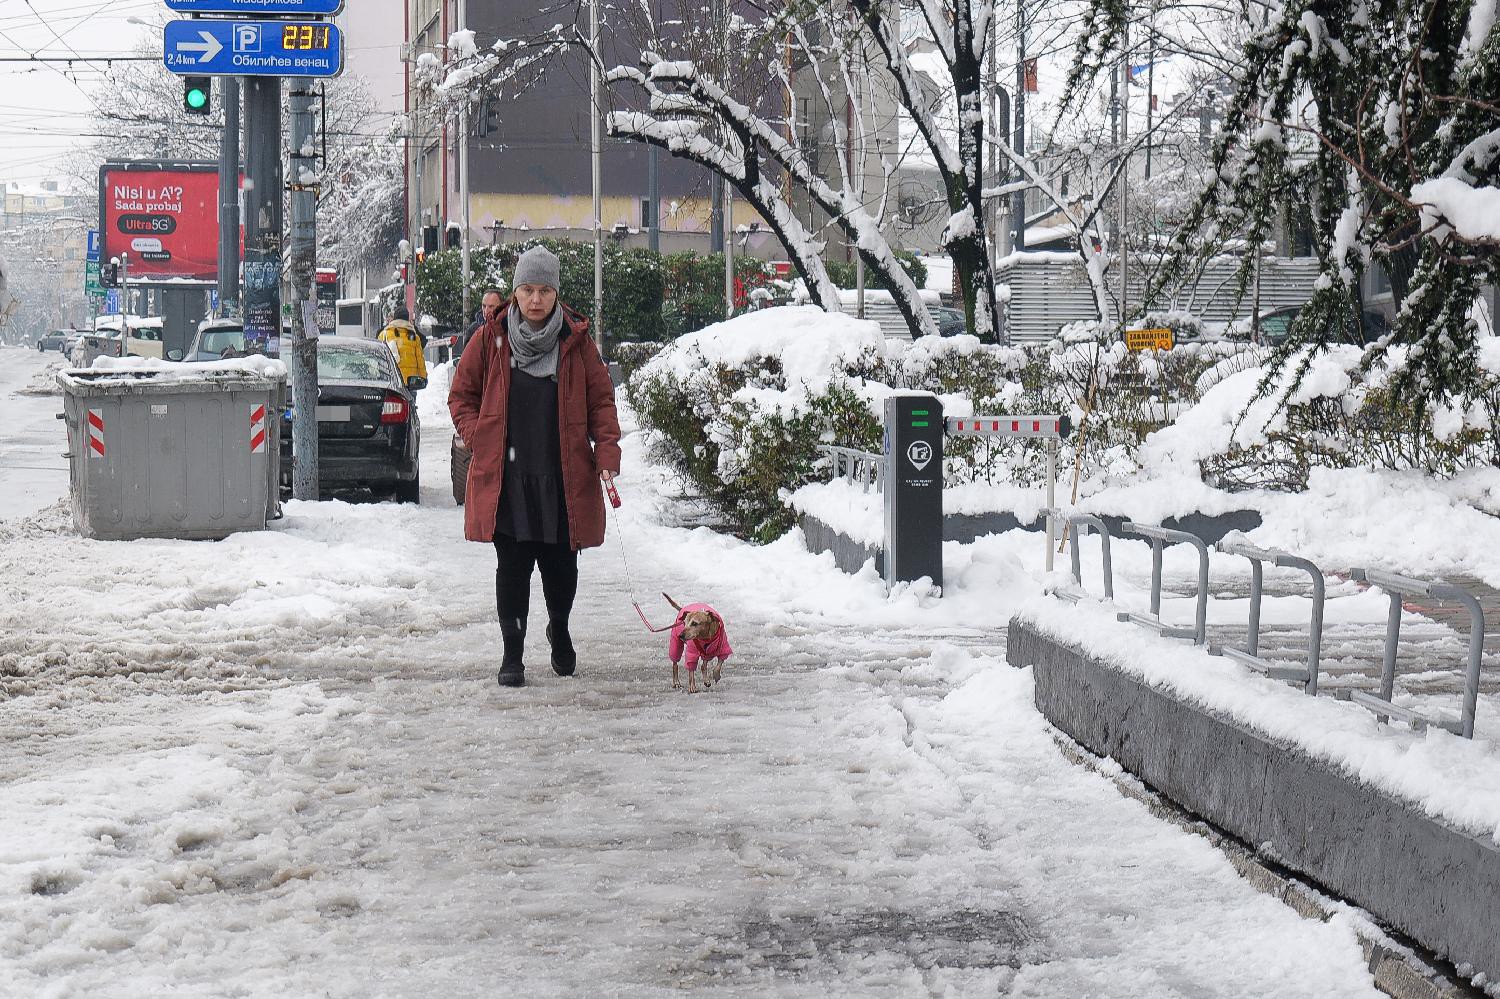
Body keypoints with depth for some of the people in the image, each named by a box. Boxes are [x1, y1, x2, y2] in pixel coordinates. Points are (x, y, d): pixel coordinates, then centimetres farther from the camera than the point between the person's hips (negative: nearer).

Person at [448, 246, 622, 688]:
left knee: (561, 564, 8)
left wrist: (607, 449, -7)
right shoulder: (491, 339, 2)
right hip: (506, 475, -1)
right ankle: (512, 653, 9)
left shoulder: (576, 341, 3)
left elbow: (601, 398, 5)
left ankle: (559, 630, 37)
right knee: (513, 565, -1)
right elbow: (461, 395, 11)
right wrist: (476, 436, -3)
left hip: (563, 476, 1)